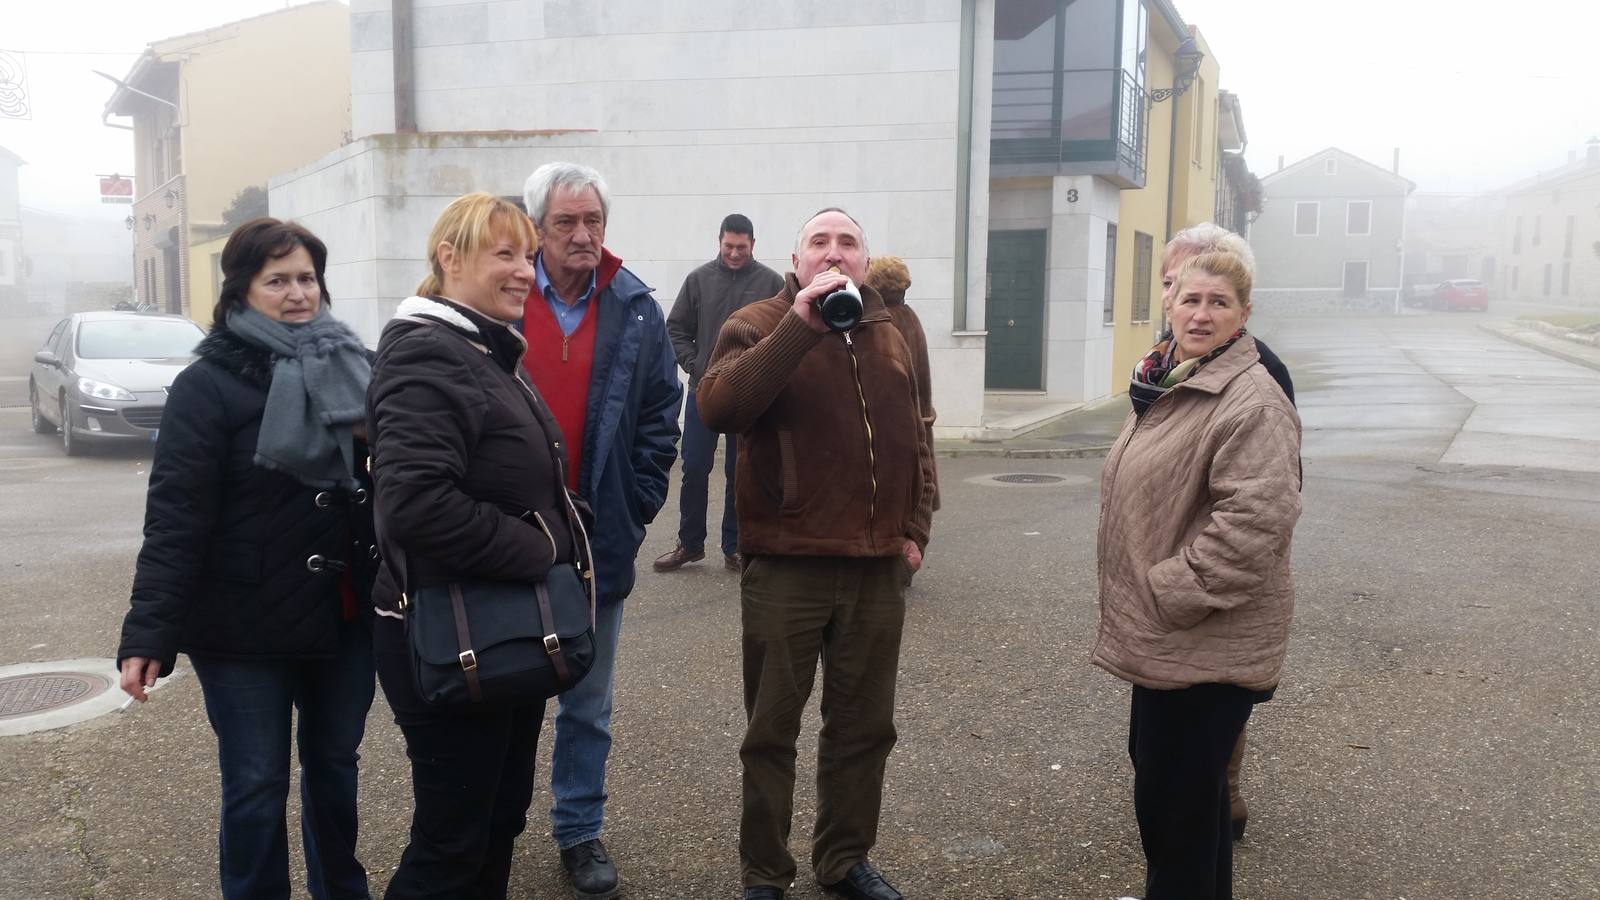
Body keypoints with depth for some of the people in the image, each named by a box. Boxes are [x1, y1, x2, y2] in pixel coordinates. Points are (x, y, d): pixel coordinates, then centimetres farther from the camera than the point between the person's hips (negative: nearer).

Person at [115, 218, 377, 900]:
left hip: (345, 616, 5)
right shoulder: (209, 385, -10)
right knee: (256, 786, 7)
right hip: (247, 631, -5)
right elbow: (175, 516, -15)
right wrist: (149, 635, -19)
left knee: (335, 765, 19)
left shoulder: (352, 367, 5)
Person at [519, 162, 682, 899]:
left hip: (599, 539, 1)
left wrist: (637, 508, -2)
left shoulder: (637, 312, -1)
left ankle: (579, 831, 30)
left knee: (586, 702, 14)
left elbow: (661, 418, 3)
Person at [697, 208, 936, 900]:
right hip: (785, 566, -4)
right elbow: (718, 408, -24)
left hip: (877, 568, 5)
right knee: (771, 730, 8)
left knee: (864, 726, 15)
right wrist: (800, 324, -28)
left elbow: (915, 444, 20)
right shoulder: (758, 326, -4)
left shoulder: (891, 338, 13)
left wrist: (915, 529, 9)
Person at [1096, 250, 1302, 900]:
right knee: (1153, 761, 22)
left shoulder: (1251, 402, -19)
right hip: (1164, 636, 10)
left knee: (1174, 796, -1)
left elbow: (1256, 519, -28)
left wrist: (1172, 592, -23)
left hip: (1208, 643, -10)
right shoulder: (1165, 383, 12)